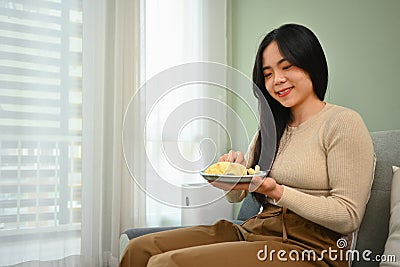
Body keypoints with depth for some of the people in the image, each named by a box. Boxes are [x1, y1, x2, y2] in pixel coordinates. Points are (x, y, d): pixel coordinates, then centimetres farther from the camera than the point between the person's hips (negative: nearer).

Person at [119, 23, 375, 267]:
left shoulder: (343, 122, -6)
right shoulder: (271, 129, 15)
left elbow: (348, 217, -12)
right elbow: (236, 196, 17)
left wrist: (277, 192, -22)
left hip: (307, 245, -6)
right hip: (253, 231, 7)